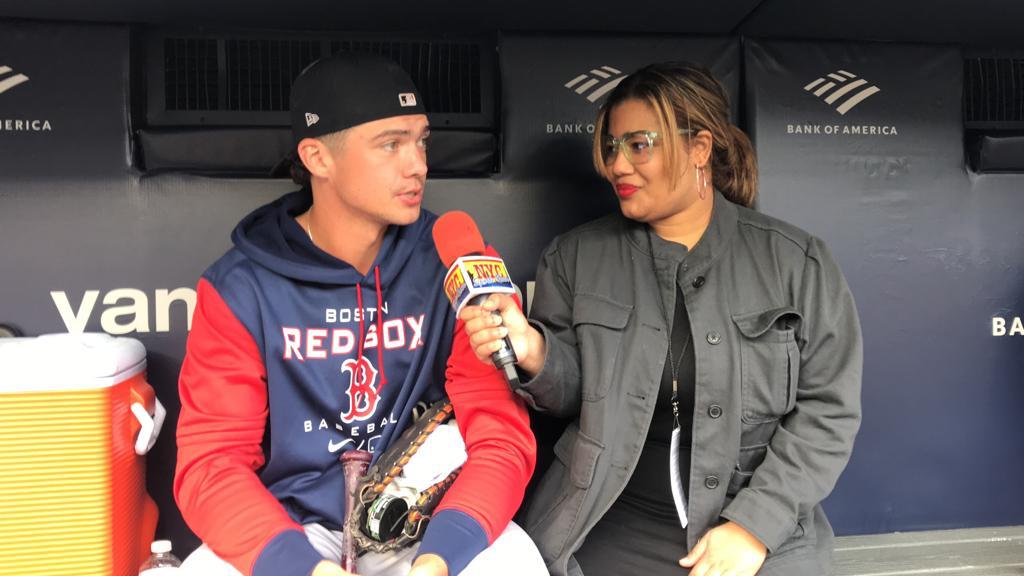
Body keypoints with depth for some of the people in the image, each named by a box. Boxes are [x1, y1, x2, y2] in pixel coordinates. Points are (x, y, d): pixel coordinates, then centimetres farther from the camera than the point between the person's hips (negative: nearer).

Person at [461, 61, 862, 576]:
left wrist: (755, 524, -9)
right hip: (614, 521, 1)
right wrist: (535, 354, -15)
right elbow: (574, 390, 7)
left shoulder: (797, 263, 0)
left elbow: (828, 408, -1)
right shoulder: (576, 258, 5)